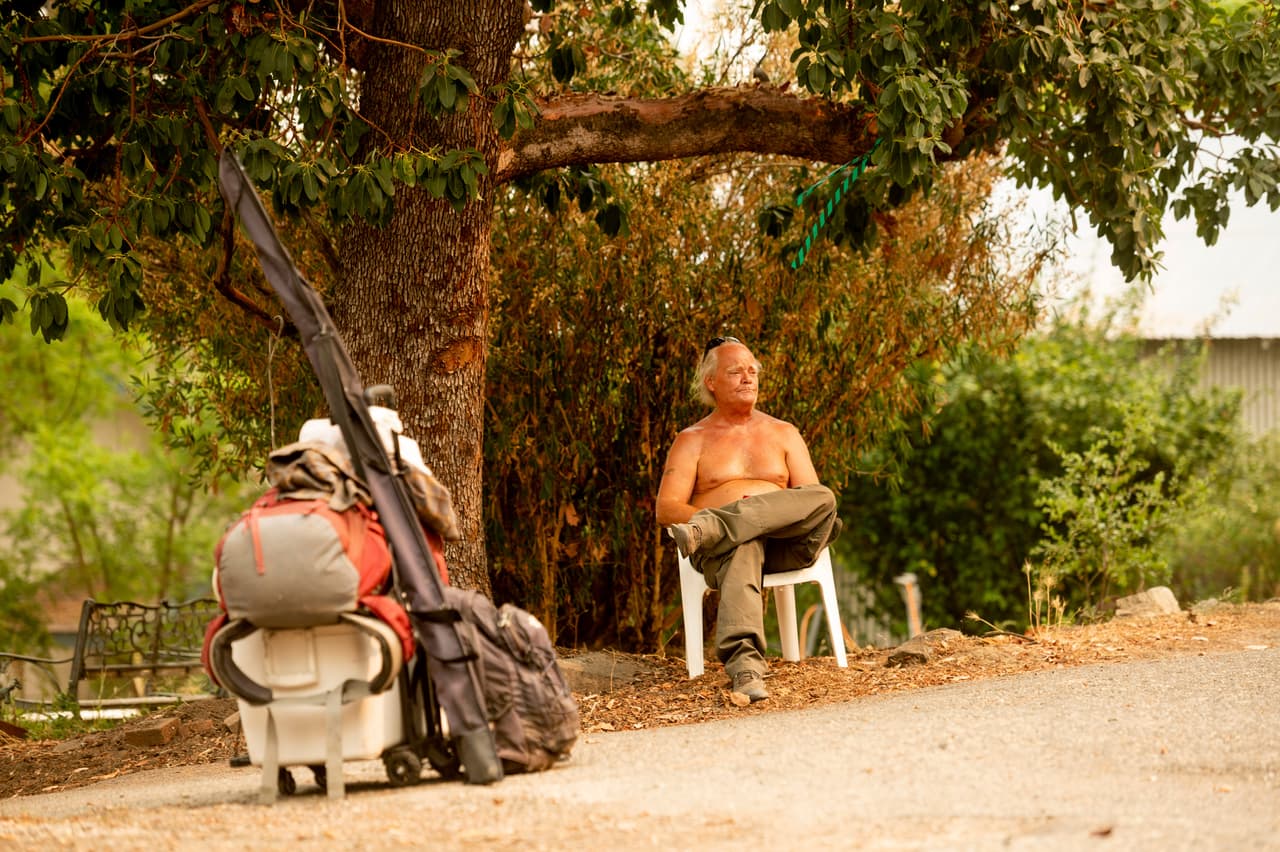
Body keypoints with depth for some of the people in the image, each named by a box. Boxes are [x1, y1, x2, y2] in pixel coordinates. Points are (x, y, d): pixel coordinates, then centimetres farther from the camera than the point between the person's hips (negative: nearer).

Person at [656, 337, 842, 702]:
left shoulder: (783, 434, 25)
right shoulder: (692, 440, 18)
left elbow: (813, 498, 11)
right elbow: (666, 509, 6)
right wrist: (708, 514, -15)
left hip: (784, 544, 3)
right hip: (722, 550, -3)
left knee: (824, 498, -31)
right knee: (743, 547, -42)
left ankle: (710, 529, -44)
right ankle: (745, 664, -64)